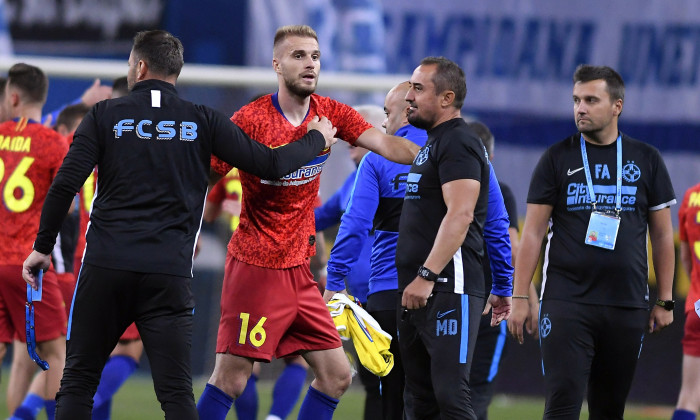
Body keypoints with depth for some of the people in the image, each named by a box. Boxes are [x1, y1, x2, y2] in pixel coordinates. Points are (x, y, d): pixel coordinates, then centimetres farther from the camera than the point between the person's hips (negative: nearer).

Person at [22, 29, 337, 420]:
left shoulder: (106, 115, 3)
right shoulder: (203, 121, 4)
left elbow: (65, 186, -2)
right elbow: (270, 164, 6)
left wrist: (42, 247, 9)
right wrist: (317, 139, 25)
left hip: (105, 267, 0)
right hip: (169, 274, 0)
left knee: (78, 382, 8)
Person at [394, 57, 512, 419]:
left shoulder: (458, 144, -10)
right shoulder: (432, 144, 21)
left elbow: (460, 216, -22)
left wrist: (427, 275, -26)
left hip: (447, 292, -10)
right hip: (417, 293, 10)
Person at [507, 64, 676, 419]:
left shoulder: (646, 160, 9)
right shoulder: (557, 158, 5)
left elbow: (662, 234, 13)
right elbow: (533, 233, 3)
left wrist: (665, 300, 8)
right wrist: (519, 297, -3)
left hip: (628, 306, 2)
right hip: (566, 301, -2)